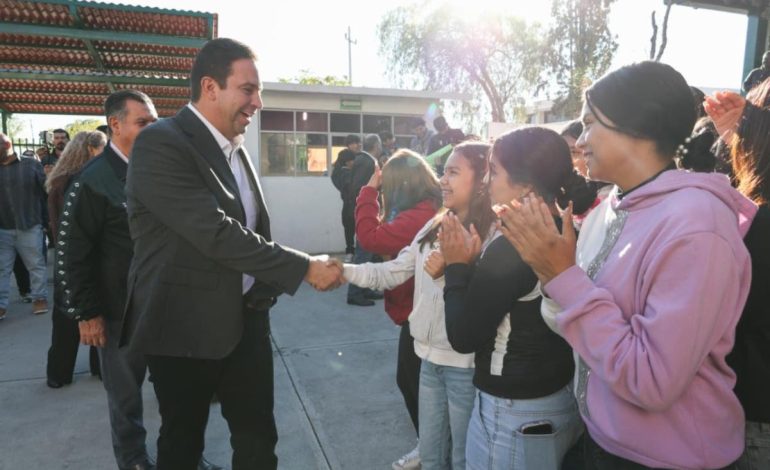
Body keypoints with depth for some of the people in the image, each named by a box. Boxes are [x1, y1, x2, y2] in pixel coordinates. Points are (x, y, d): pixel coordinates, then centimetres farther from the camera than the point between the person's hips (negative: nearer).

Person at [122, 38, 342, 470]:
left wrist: (266, 290, 2)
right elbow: (216, 233, -25)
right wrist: (304, 268, -20)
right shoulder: (160, 143, -17)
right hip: (186, 324, -6)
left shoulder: (237, 149, 9)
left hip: (247, 317, 7)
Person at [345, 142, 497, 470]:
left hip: (467, 364, -6)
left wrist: (447, 275, -29)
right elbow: (393, 272, 3)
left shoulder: (494, 235, -18)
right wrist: (343, 271, -6)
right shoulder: (435, 226, 5)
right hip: (431, 357, 7)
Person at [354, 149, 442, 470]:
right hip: (418, 309, 10)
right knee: (410, 380, 20)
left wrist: (370, 191, -19)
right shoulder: (429, 210, 6)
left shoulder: (419, 216, -27)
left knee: (413, 382, 8)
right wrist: (374, 194, 0)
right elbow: (387, 235, 9)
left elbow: (370, 237, -29)